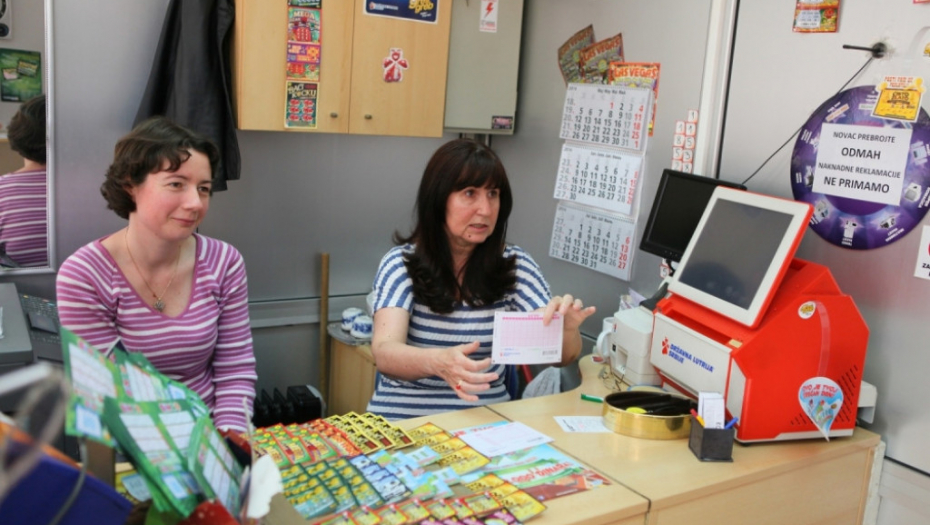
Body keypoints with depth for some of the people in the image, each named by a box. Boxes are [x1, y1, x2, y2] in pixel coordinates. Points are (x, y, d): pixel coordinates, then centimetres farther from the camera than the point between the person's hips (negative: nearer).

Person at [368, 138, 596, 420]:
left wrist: (567, 329, -26)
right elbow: (385, 353, -19)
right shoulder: (401, 263, -5)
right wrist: (439, 362, -39)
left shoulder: (515, 265, 3)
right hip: (404, 419, -2)